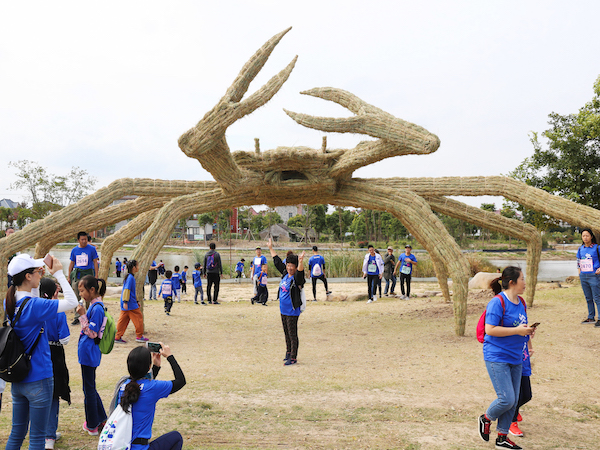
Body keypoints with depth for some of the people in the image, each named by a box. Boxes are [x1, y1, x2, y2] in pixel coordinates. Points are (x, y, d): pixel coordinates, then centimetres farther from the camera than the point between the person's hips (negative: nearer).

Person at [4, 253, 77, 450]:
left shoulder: (9, 303, 1)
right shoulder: (34, 305, -22)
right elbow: (72, 302, -19)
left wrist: (38, 275, 11)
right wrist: (59, 274, -13)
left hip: (17, 380, 8)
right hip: (38, 380, -8)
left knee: (16, 433, 18)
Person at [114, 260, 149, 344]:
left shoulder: (130, 277, 16)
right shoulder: (130, 277, -15)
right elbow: (126, 289, -21)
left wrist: (136, 301, 29)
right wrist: (125, 302, -24)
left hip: (126, 305, 10)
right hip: (130, 304, -10)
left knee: (123, 320, 10)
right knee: (138, 318, 1)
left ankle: (117, 337, 11)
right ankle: (139, 336, 9)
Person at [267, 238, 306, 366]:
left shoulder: (297, 278, -15)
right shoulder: (285, 274, 6)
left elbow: (300, 272, -39)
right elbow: (277, 262, 17)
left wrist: (301, 262, -57)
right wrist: (271, 248, 24)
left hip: (292, 311, -8)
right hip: (283, 309, 8)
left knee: (293, 335, -2)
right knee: (286, 333, 19)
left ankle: (293, 358, 4)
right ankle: (288, 352, 34)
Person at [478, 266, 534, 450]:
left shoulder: (521, 302, 10)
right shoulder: (498, 302, -16)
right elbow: (490, 330, -21)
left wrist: (527, 331, 3)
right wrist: (517, 330, -20)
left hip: (515, 358, 8)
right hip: (497, 357, -8)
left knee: (513, 401, 10)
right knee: (507, 399, -10)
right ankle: (486, 419, 19)